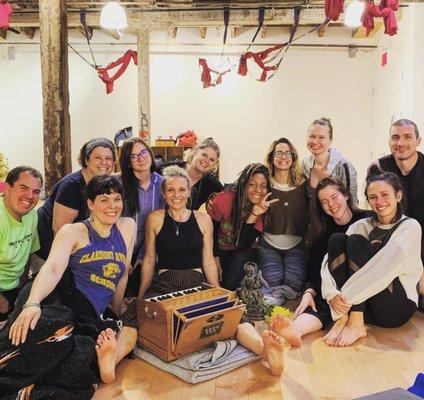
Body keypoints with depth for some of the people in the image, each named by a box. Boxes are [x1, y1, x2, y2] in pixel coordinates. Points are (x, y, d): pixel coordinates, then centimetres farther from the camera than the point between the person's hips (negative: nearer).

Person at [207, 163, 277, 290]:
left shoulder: (265, 209, -19)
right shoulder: (222, 200, -25)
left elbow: (242, 244, -25)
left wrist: (254, 214, -35)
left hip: (244, 251, 0)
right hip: (219, 249, 0)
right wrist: (216, 260, -7)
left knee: (231, 283, -23)